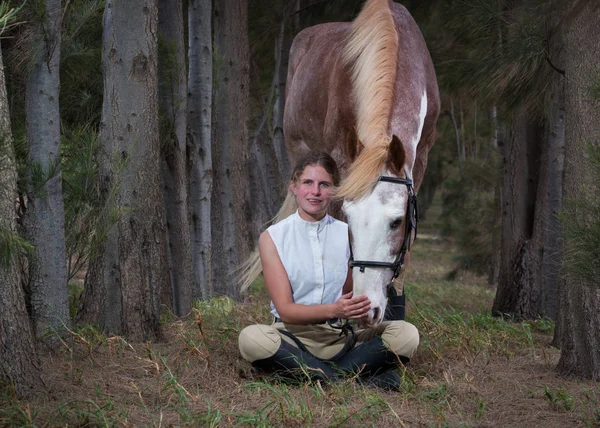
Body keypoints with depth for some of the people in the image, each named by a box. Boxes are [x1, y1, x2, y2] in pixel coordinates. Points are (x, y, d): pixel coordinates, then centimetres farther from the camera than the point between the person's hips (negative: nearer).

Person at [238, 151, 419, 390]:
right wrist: (333, 310, -26)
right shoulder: (273, 238, -1)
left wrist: (361, 309, -12)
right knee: (251, 338, -36)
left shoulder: (347, 235, 7)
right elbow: (285, 310, -9)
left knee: (406, 334, -21)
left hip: (343, 338, 2)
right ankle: (356, 378, -30)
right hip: (294, 338, -2)